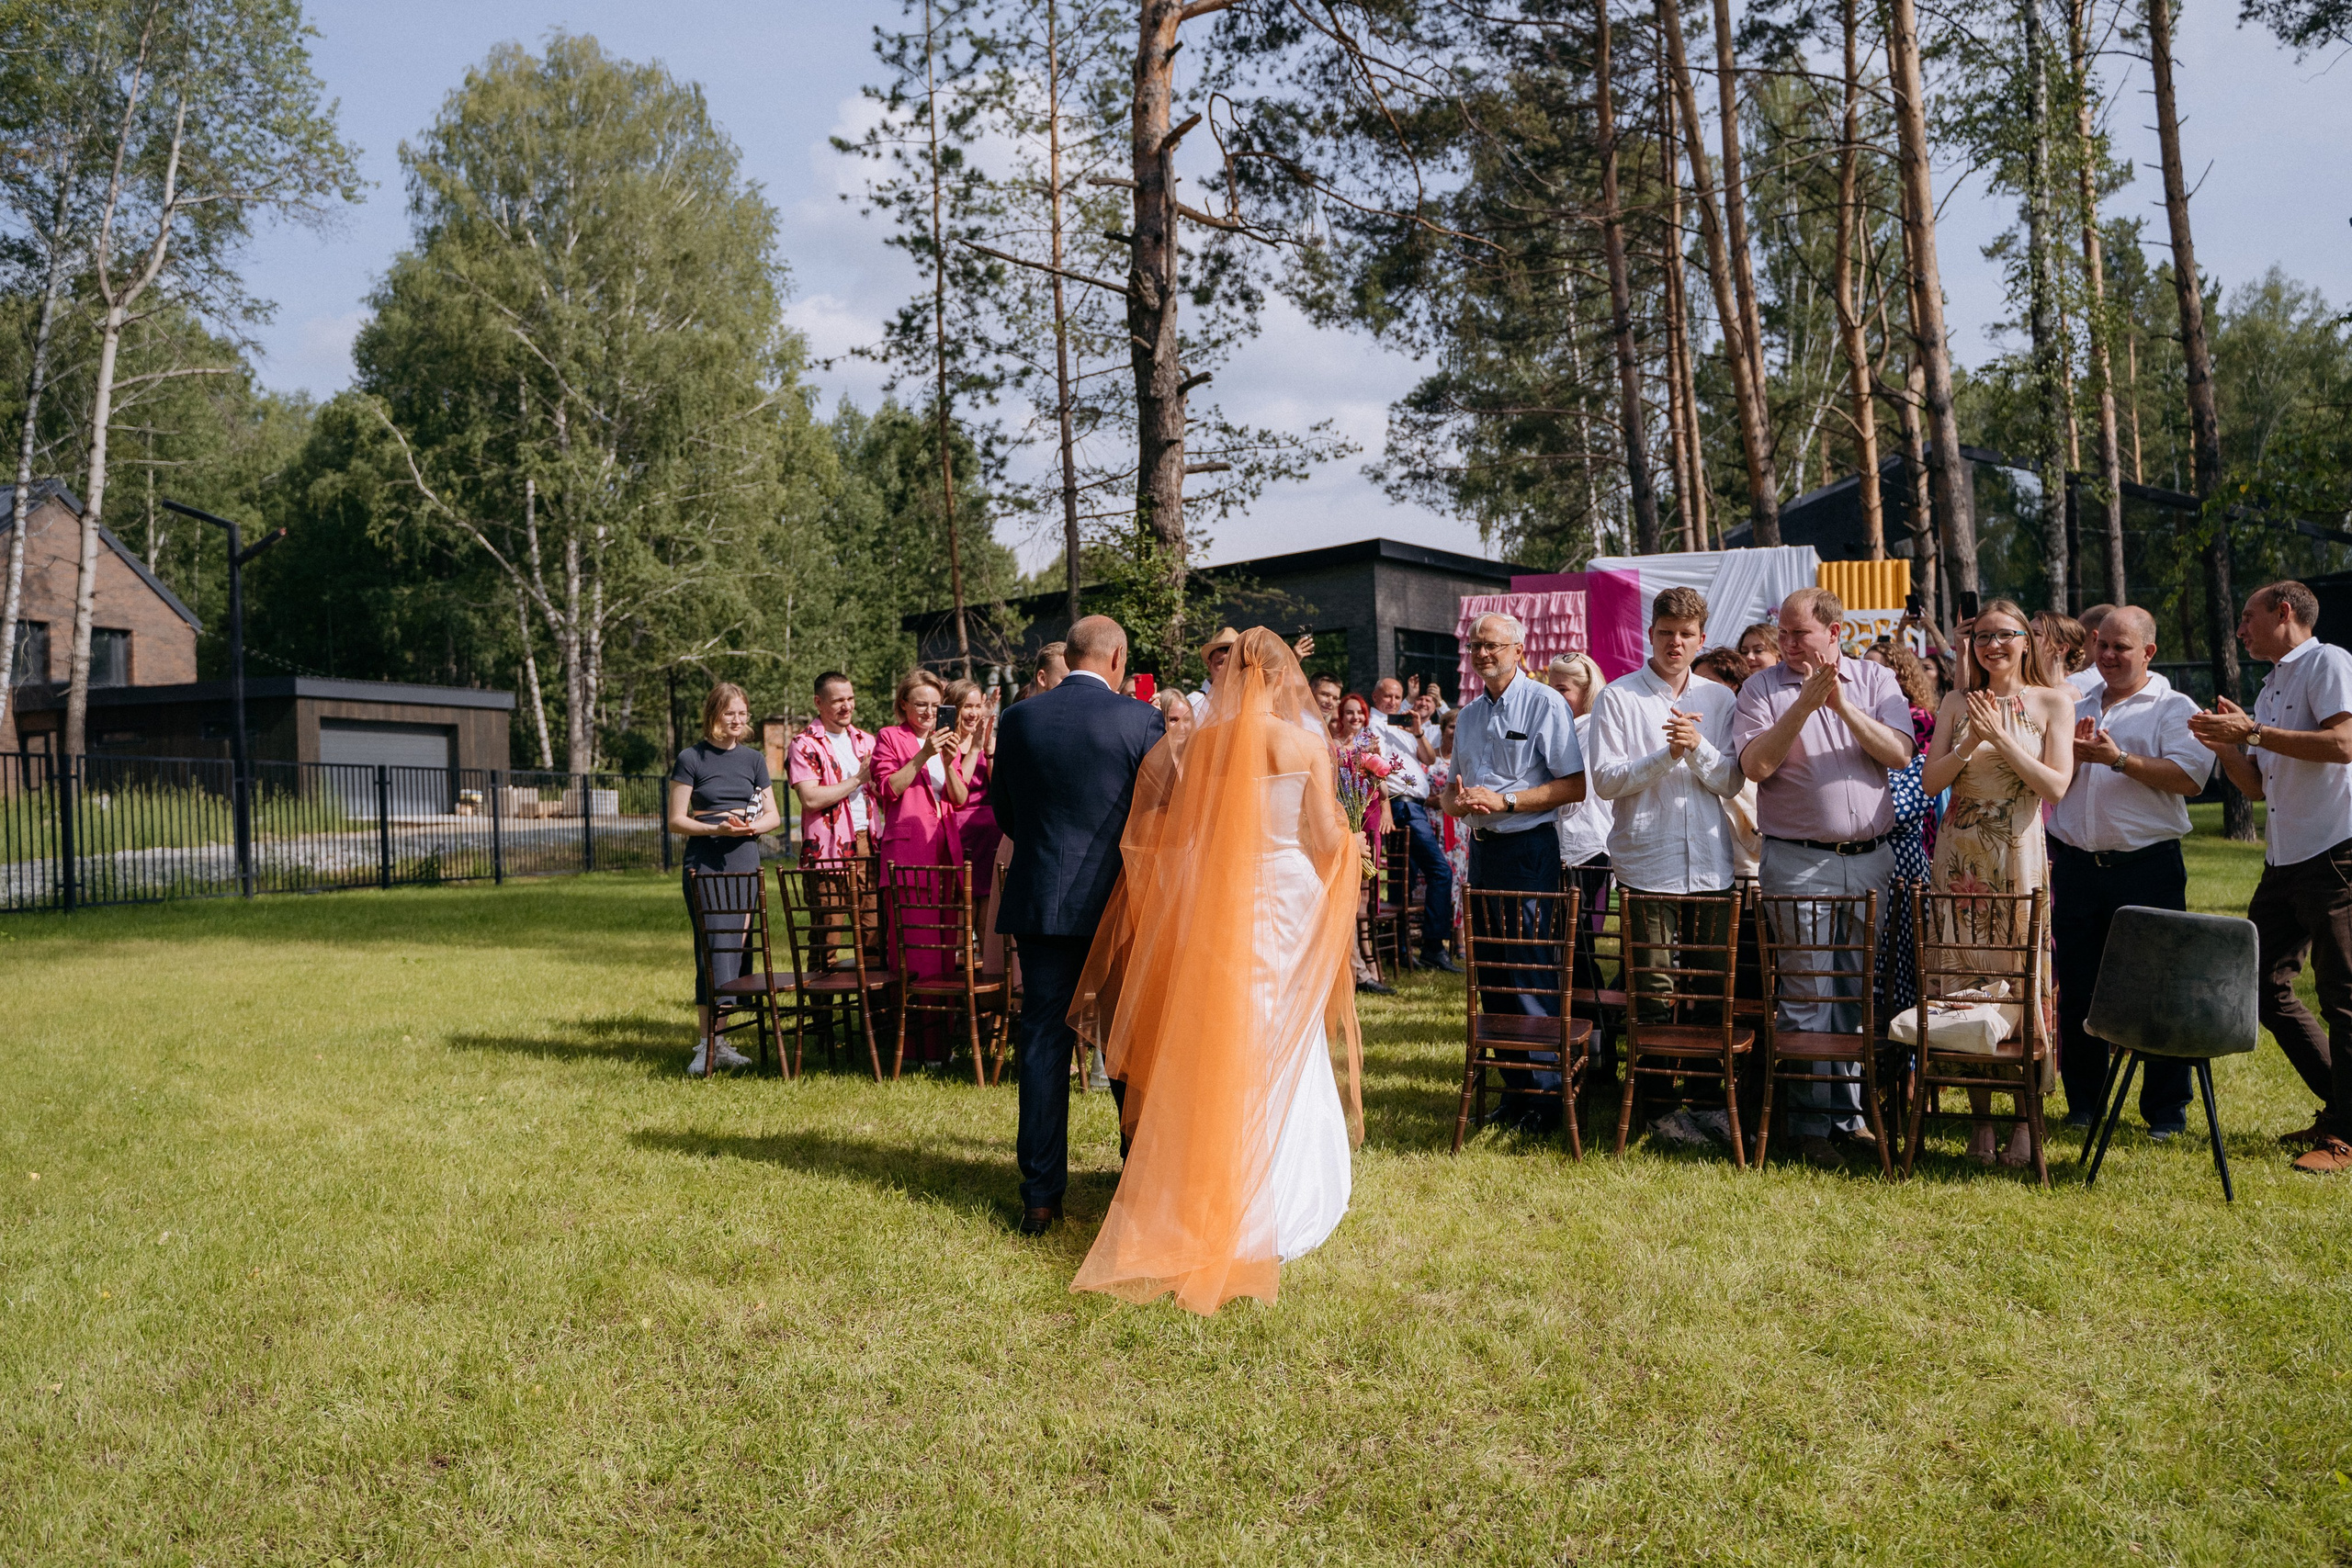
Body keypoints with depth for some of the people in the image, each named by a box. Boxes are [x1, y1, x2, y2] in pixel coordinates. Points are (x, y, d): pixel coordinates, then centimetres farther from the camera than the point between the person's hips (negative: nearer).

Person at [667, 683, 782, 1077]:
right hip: (704, 864, -4)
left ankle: (714, 1041, 12)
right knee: (713, 949, -11)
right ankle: (708, 1043, -8)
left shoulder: (754, 759, 12)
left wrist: (751, 827, -9)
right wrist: (717, 828, -17)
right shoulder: (691, 759, 1)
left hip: (744, 863, 4)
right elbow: (676, 821, -2)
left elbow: (773, 816, 13)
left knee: (734, 948, 4)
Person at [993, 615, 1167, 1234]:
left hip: (1040, 902, 2)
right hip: (1118, 901, -1)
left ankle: (1041, 1196, 7)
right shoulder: (1141, 720, -7)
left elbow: (1004, 813, 10)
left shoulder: (1018, 719, 1)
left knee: (1043, 1042, 6)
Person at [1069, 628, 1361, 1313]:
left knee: (1216, 1053, 12)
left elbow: (1179, 833, 1)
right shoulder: (1306, 745, -8)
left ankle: (1207, 1202, 21)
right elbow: (1327, 839, -8)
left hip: (1216, 902, 3)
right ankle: (1272, 1206, 17)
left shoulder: (1201, 742, -1)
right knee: (1280, 1054, 9)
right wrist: (1345, 831, 13)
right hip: (1286, 903, -2)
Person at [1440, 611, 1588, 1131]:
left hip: (1528, 848, -7)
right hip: (1482, 848, 7)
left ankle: (1547, 1092, 2)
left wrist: (1505, 800, -19)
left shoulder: (1545, 704, -7)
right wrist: (1457, 800, -2)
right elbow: (1452, 790, 22)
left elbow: (1575, 786, -13)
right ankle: (1512, 1088, 20)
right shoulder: (1469, 715, 15)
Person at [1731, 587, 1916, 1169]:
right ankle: (1813, 1124, 5)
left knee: (1857, 991, 9)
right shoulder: (1763, 686, 1)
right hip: (1798, 862, -3)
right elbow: (1754, 764, -11)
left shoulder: (1875, 680, 8)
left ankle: (1848, 1112, 21)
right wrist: (1803, 706, -18)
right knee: (1808, 994, -3)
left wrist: (1843, 706, -16)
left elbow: (1900, 754, -5)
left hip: (1870, 858, 3)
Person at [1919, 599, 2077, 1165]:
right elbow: (1930, 780, 2)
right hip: (1959, 857, 2)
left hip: (2021, 856, -2)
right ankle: (1980, 1116, 13)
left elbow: (2056, 786, -7)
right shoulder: (1958, 704, 10)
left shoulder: (2052, 701, 3)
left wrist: (2002, 737, -13)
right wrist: (1971, 741, -13)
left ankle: (2027, 1121, 8)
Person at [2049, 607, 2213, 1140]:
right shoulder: (2074, 709, 16)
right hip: (2077, 865, 4)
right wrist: (2073, 754, -3)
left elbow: (2189, 777, -13)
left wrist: (2119, 759, -15)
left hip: (2148, 868, -4)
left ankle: (2167, 1109, 11)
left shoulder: (2174, 709, 2)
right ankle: (2083, 1102, 19)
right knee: (2077, 988, 8)